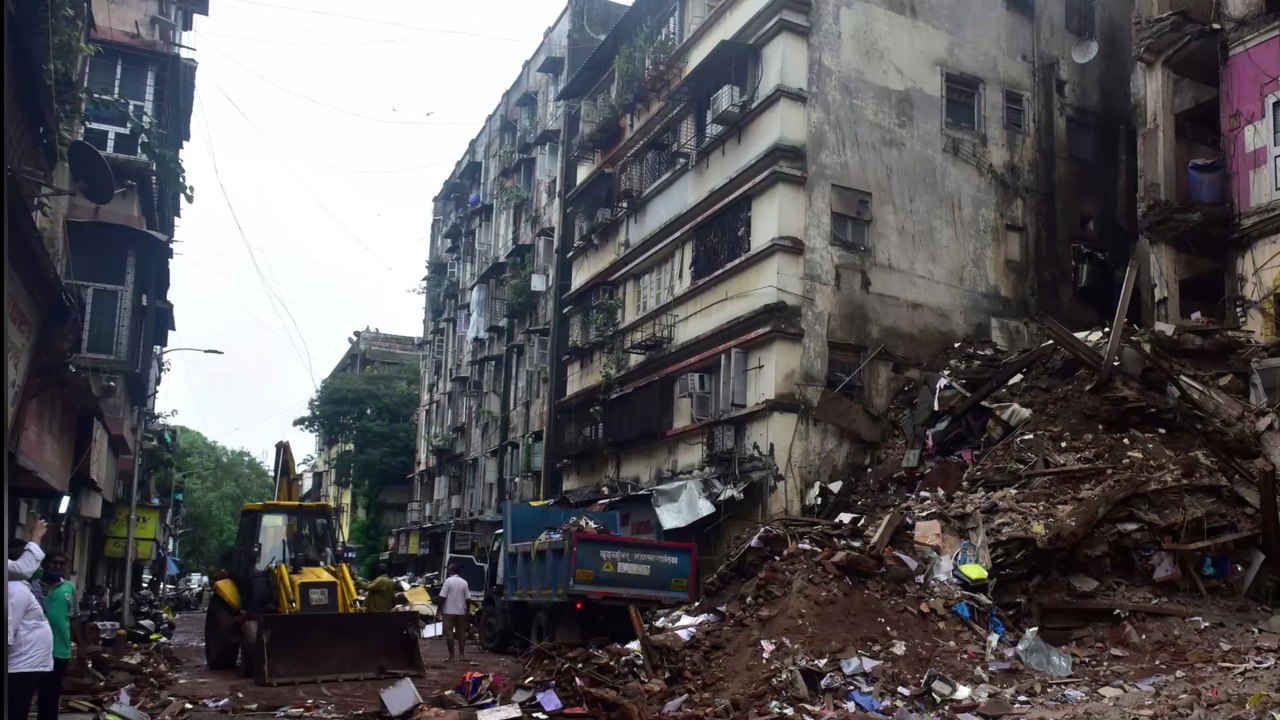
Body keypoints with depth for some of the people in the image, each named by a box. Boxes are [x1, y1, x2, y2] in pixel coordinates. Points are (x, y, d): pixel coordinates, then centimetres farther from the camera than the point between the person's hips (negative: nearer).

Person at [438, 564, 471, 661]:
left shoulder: (448, 581, -8)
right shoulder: (464, 582, 6)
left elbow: (442, 596, -12)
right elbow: (467, 598, 4)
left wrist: (440, 608, -2)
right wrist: (467, 611, 12)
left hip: (449, 611, -4)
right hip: (461, 611, 5)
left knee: (449, 633, 0)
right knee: (461, 633, 10)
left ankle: (451, 655, -2)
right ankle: (462, 654, 9)